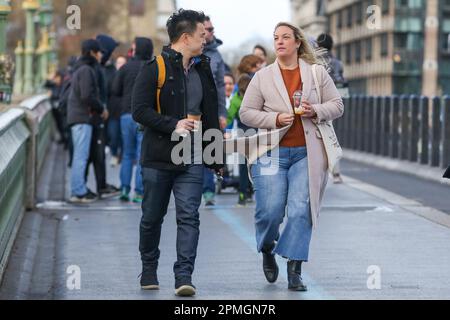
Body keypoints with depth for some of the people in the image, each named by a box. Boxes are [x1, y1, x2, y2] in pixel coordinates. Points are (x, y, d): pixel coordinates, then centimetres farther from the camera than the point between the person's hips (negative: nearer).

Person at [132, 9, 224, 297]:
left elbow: (211, 115, 19)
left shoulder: (203, 70, 13)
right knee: (152, 217, 9)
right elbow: (140, 110, -13)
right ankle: (149, 270, 28)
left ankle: (184, 276, -12)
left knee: (189, 216, -9)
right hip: (158, 157, -3)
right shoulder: (155, 68, -7)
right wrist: (173, 124, -20)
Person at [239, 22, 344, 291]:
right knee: (270, 210, -7)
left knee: (301, 211, -8)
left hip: (306, 153, 0)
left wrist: (315, 111, -9)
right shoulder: (262, 77, 7)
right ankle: (267, 251, 24)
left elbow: (337, 105, 11)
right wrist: (275, 119, -10)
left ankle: (295, 271, -1)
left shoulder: (318, 73, 9)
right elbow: (246, 113, 6)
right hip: (272, 152, 0)